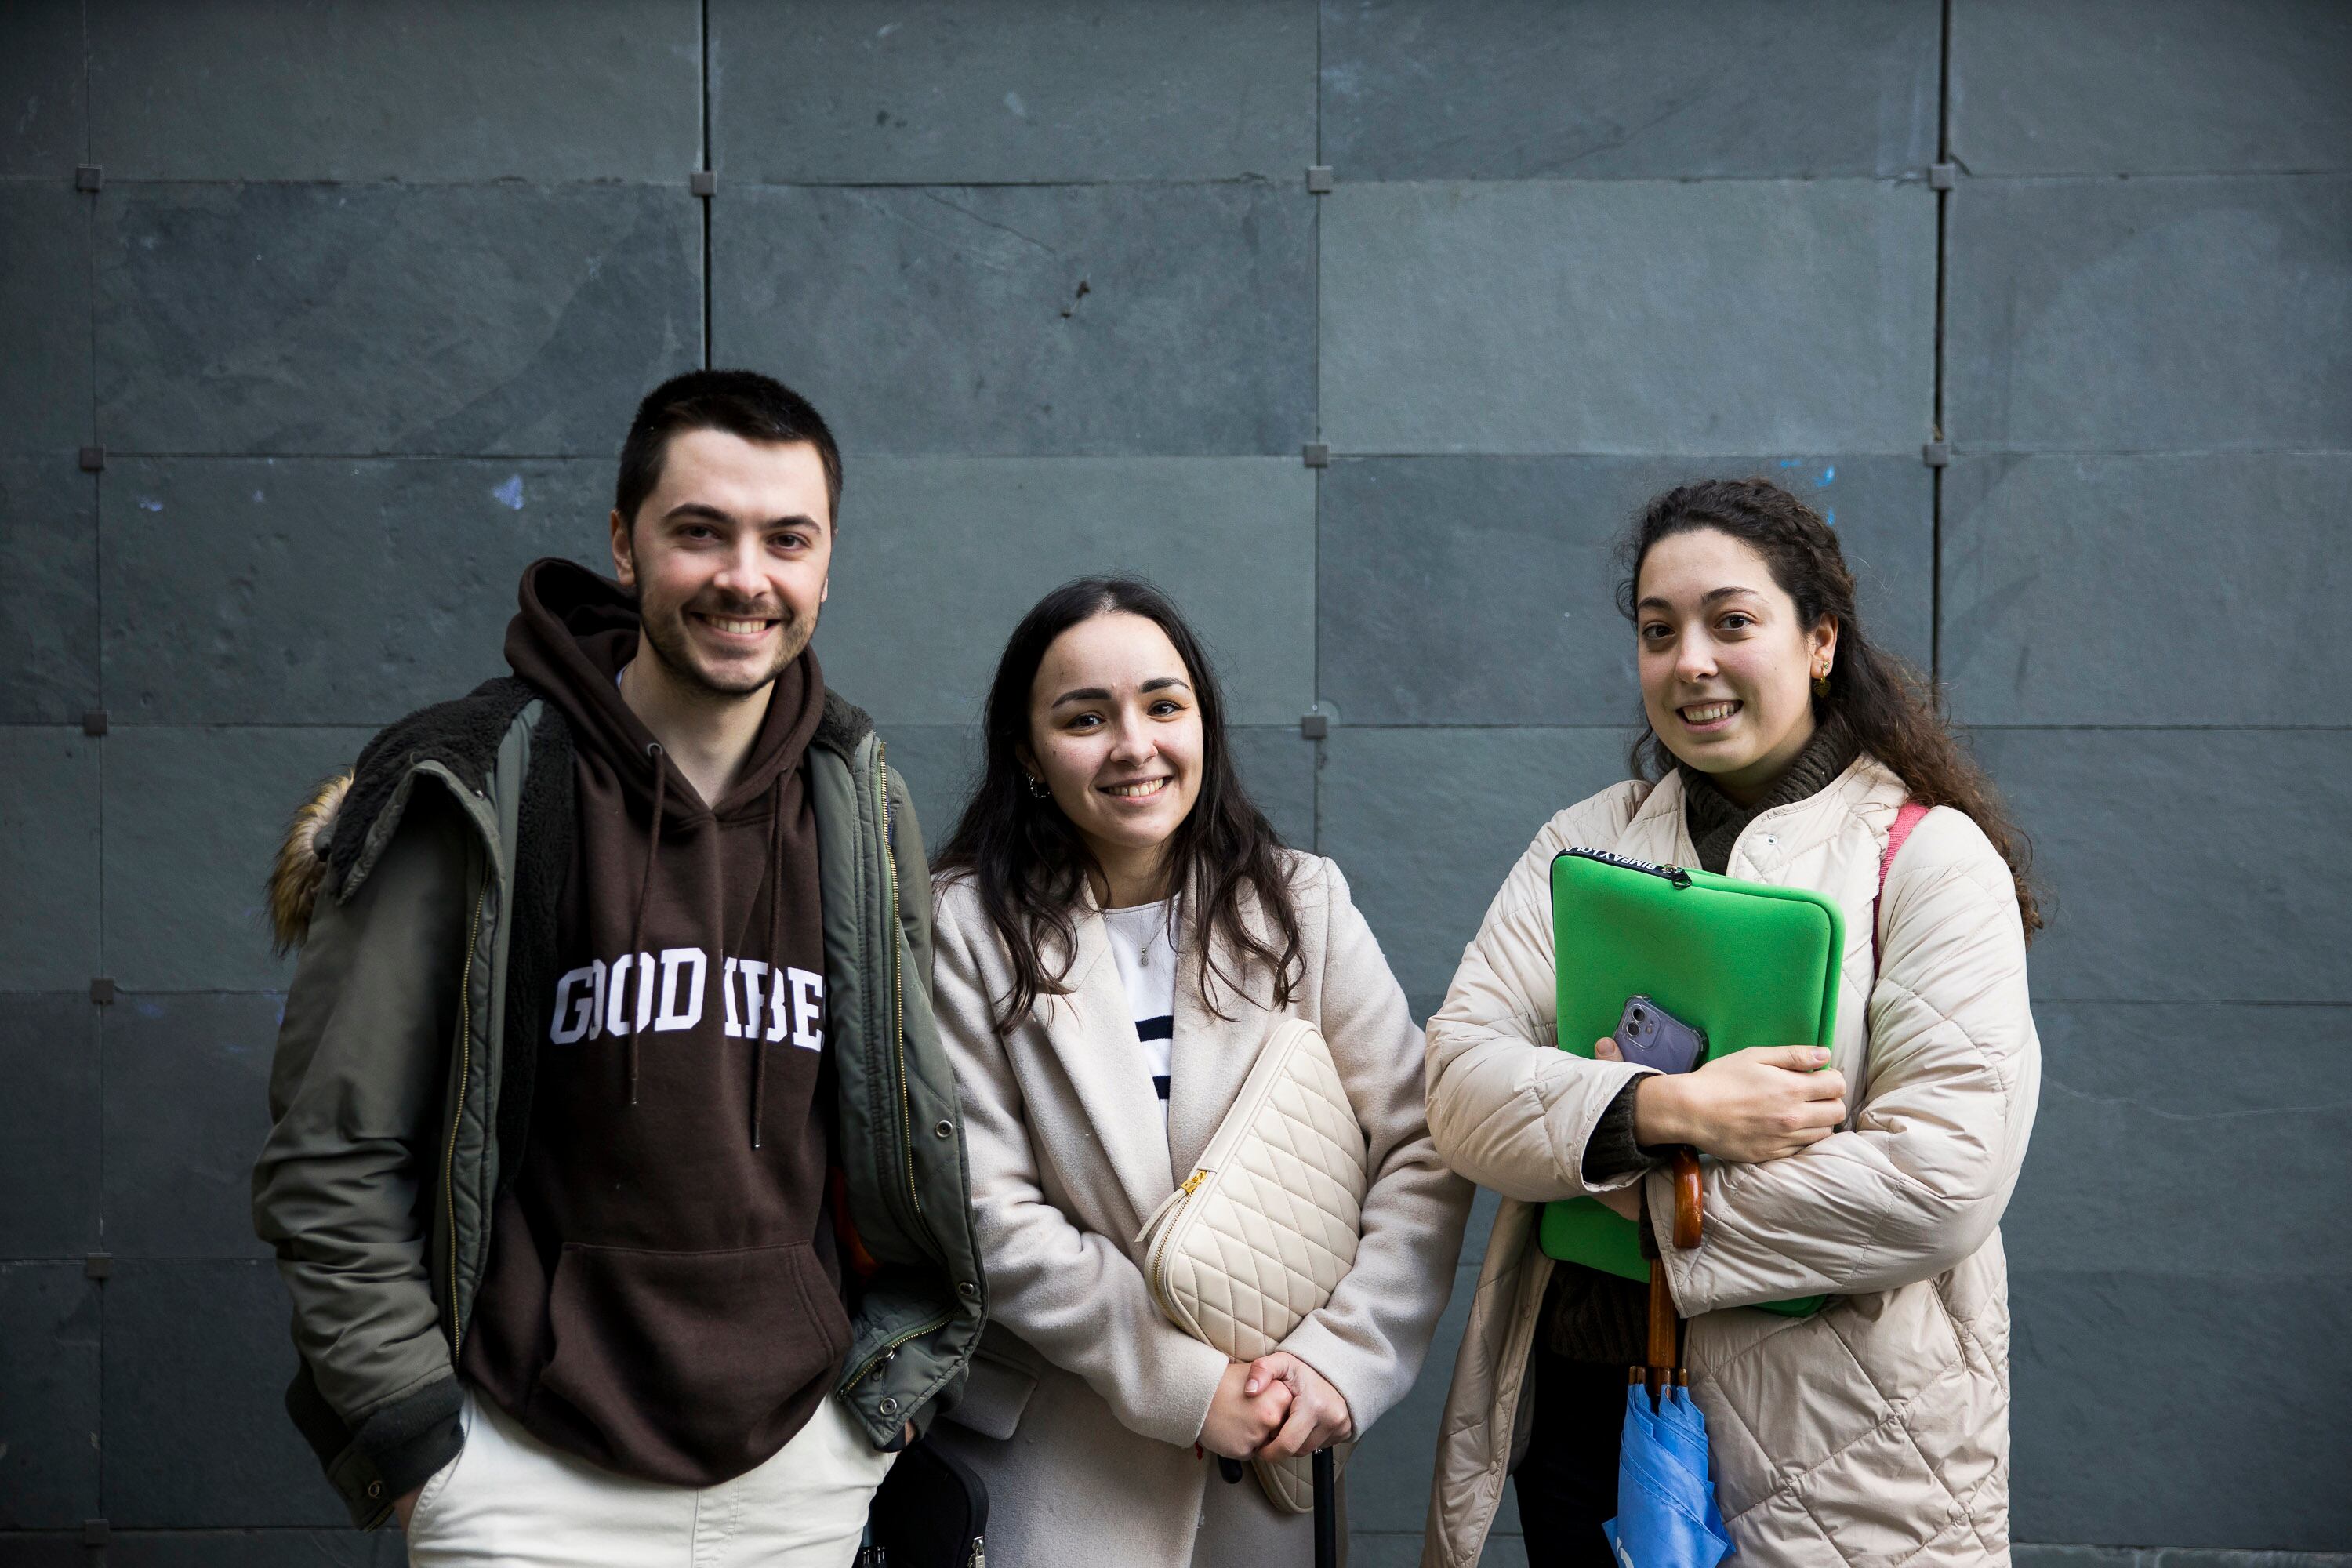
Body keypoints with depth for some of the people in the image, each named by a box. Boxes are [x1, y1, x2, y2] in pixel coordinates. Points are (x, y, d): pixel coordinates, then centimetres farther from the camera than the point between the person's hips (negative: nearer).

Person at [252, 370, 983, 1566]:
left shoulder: (863, 809, 2)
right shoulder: (476, 794, -11)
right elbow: (332, 1155, -7)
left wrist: (897, 1365, 9)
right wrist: (413, 1438, -8)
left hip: (807, 1464, 4)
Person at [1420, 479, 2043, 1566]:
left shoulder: (1930, 856, -7)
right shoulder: (1583, 843, 6)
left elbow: (1945, 1178, -18)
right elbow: (1460, 1081, -6)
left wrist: (1648, 1199, -15)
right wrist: (1662, 1111, -23)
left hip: (1833, 1444, -3)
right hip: (1580, 1406, 3)